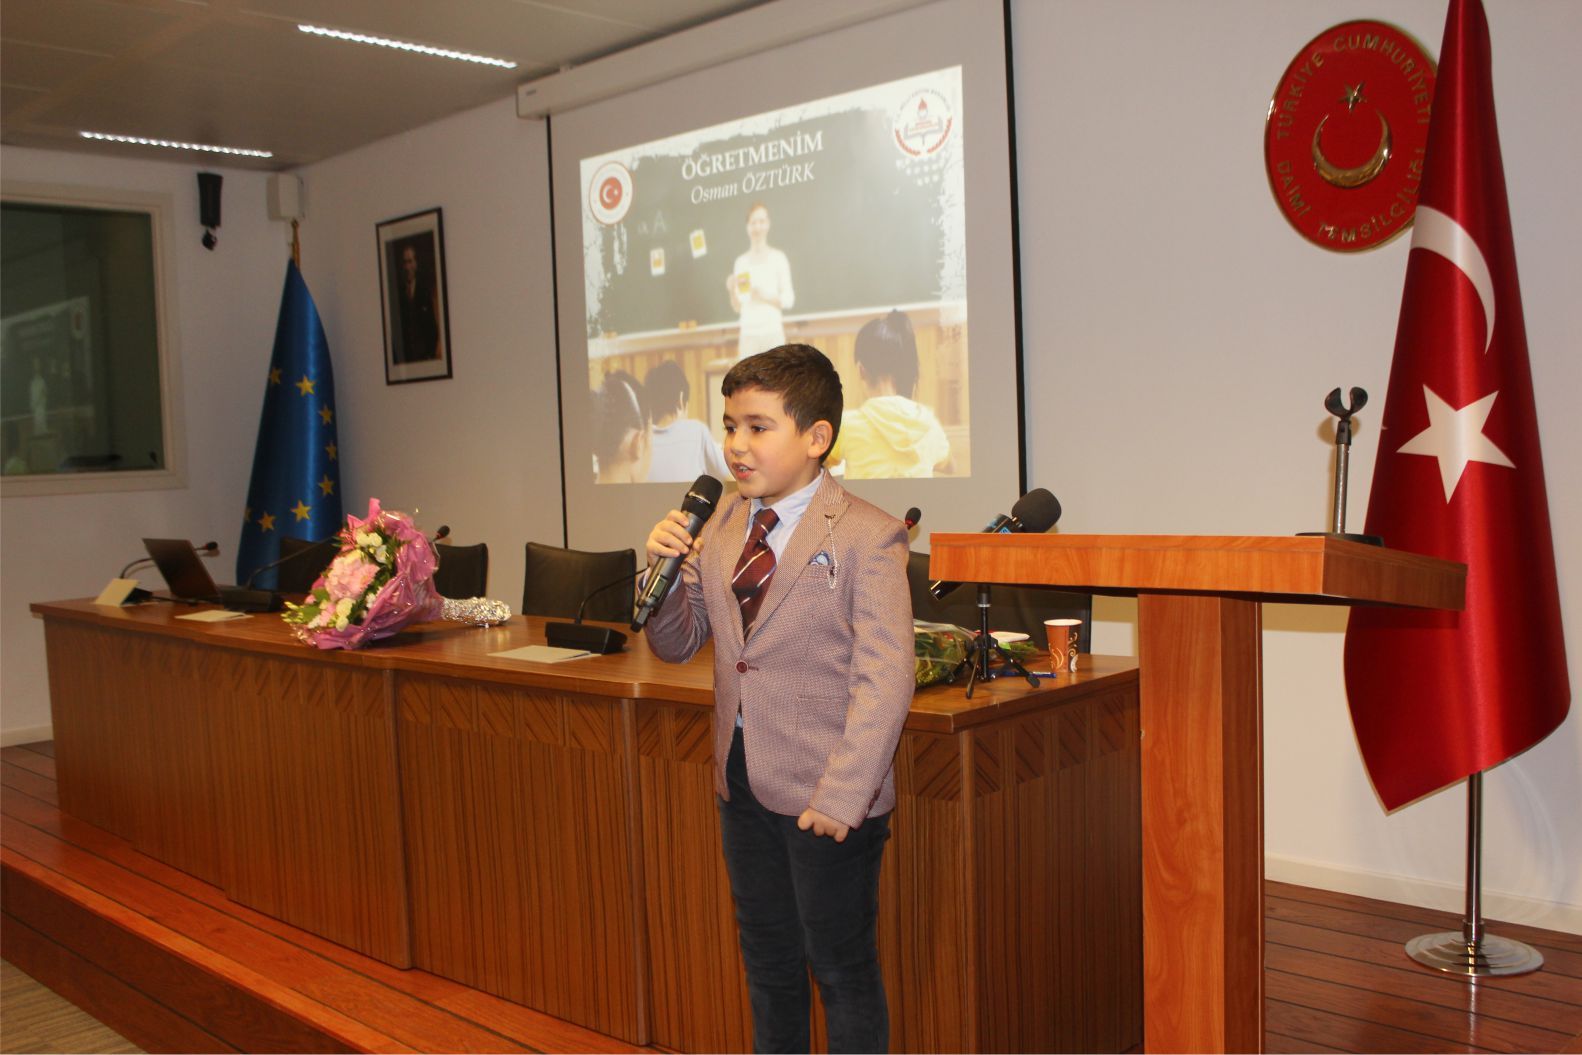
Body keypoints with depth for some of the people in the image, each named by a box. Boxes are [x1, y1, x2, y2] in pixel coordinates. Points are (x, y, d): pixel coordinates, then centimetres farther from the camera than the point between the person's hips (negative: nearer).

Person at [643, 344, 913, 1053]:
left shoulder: (867, 538, -14)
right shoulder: (721, 524, 6)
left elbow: (884, 680, -19)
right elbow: (673, 645, 11)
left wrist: (842, 795, -24)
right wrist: (666, 568, -7)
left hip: (825, 799, -6)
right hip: (742, 781, 6)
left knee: (840, 968, 9)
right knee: (767, 960, 21)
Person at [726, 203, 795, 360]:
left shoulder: (778, 257, 2)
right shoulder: (741, 262, 11)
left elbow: (788, 299, -1)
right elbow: (737, 307, 11)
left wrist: (765, 297, -16)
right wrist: (732, 291, -8)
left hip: (773, 331, -3)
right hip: (748, 333, 3)